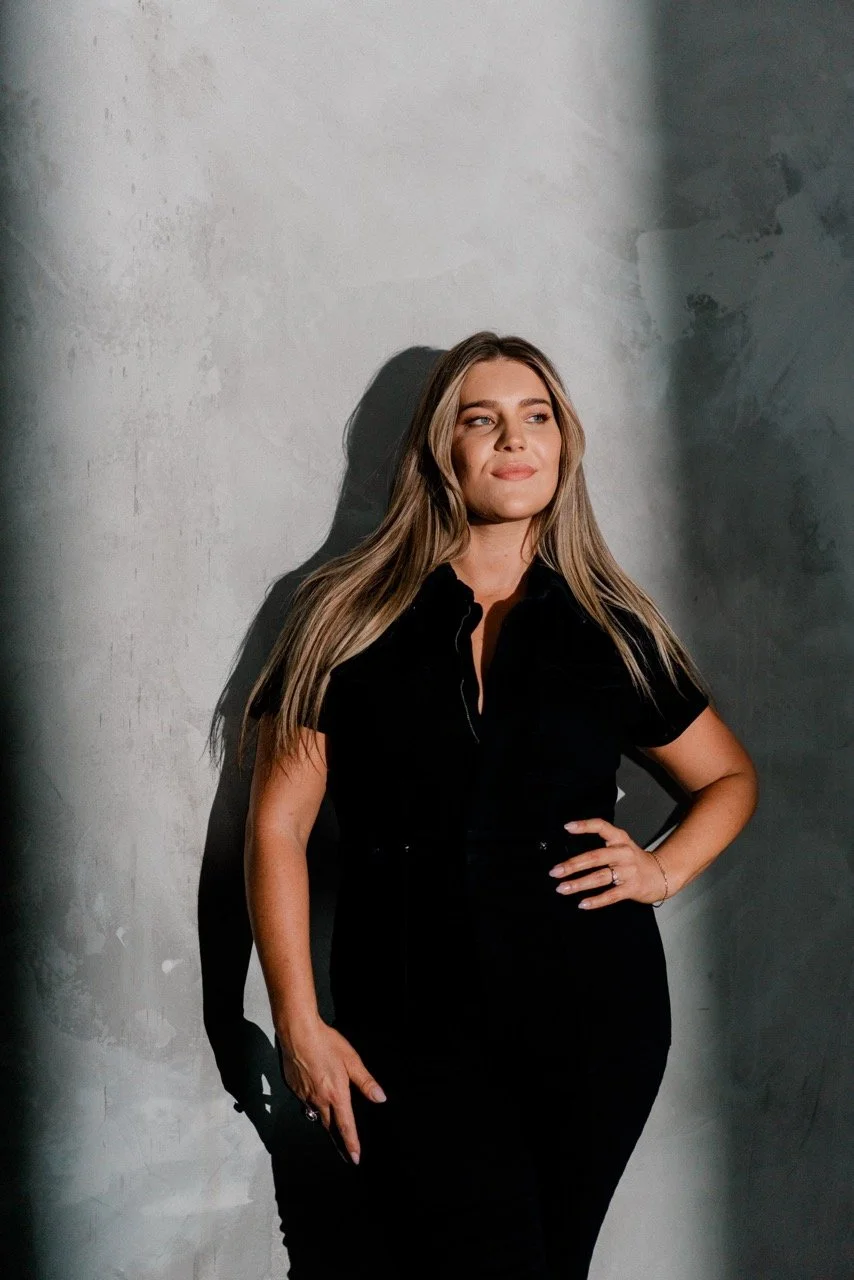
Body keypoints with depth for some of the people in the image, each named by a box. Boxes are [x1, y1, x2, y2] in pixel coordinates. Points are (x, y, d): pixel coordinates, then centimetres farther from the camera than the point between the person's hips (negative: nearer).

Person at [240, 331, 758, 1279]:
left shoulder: (611, 631, 8)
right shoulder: (351, 619, 2)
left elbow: (728, 779, 20)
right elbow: (278, 825, 0)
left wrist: (663, 868, 1)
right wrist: (298, 1026, -5)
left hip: (593, 1021, 2)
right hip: (414, 1030, -2)